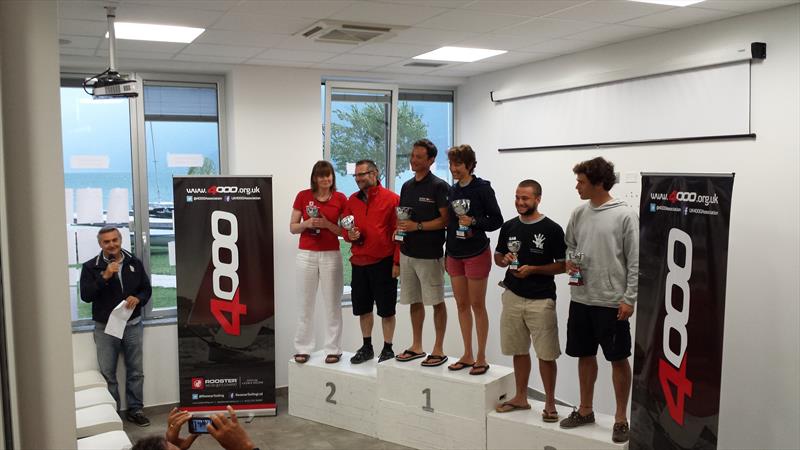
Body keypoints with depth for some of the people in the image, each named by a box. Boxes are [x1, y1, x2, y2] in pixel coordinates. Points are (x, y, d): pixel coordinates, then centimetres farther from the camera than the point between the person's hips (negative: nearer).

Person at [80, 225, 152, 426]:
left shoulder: (134, 263, 4)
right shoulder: (90, 267, -3)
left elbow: (147, 289, 10)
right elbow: (85, 295, -12)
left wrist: (138, 299, -12)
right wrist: (104, 277, -22)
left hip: (132, 326, 2)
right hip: (105, 328, -2)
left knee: (135, 371, 9)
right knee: (107, 373, 3)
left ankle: (135, 409, 21)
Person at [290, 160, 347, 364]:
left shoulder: (341, 199, 0)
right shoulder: (303, 196, 1)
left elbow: (345, 230, 2)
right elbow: (292, 227, 4)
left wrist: (327, 224, -14)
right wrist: (307, 223, -15)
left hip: (331, 255, 0)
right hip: (306, 255, 1)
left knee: (332, 304, 4)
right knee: (305, 304, 6)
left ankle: (333, 349, 13)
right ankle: (303, 348, 16)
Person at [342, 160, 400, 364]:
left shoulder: (391, 199, -7)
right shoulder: (352, 200, 9)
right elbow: (344, 229, 16)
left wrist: (397, 262, -13)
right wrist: (350, 235, -8)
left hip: (383, 263, -5)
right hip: (359, 263, 5)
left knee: (386, 309, 4)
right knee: (363, 308, 13)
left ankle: (388, 349, 17)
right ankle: (367, 347, 27)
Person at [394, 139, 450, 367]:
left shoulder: (439, 186, -9)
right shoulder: (407, 186, 12)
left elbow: (445, 220, -13)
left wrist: (417, 226, -19)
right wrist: (399, 226, 0)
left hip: (430, 254, -7)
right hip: (407, 252, 7)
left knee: (436, 302, 2)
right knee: (414, 301, 13)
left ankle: (439, 350, 10)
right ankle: (416, 346, 23)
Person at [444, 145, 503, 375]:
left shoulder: (482, 188, -9)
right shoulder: (452, 190, 9)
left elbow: (497, 220, -7)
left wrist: (474, 221, -23)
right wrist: (447, 253, 14)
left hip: (476, 253, -6)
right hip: (455, 254, 6)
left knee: (477, 305, 1)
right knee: (461, 305, 10)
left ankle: (481, 358, 11)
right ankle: (467, 355, 20)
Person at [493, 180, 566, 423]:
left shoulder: (552, 229, -7)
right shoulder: (509, 227, 7)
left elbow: (562, 266, -6)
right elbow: (497, 257, 17)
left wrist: (533, 269, -17)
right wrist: (505, 259, -6)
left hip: (541, 300, -4)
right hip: (513, 297, 5)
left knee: (546, 354, 0)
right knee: (519, 350, 14)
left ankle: (550, 403, 14)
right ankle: (521, 397, 26)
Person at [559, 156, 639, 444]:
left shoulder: (625, 215, -10)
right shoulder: (579, 214, 6)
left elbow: (635, 261, -9)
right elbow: (569, 245, 18)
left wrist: (629, 299, -12)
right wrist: (569, 260, -4)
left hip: (612, 302, -5)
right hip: (581, 299, 5)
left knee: (619, 360, 6)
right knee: (585, 355, 15)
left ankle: (621, 418, 19)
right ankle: (585, 410, 29)